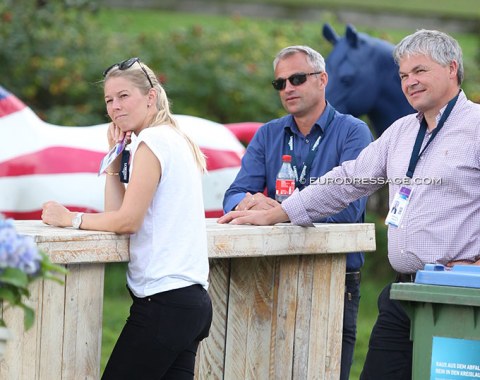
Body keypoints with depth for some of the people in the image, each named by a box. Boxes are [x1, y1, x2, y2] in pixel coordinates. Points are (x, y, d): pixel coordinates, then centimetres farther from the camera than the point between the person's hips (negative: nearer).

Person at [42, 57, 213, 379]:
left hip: (164, 300, -10)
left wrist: (70, 218, -5)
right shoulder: (175, 141, 19)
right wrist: (116, 158, 10)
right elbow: (118, 212, 15)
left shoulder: (153, 141, -10)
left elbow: (127, 220, -14)